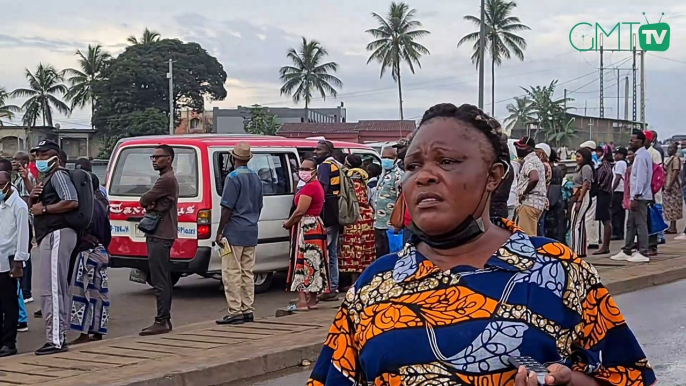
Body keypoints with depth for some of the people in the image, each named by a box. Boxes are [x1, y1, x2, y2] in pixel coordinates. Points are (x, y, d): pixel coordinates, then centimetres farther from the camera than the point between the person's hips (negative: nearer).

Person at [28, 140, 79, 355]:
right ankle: (60, 335, 19)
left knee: (52, 289, -13)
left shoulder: (58, 175, -8)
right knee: (59, 289, 13)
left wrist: (44, 208, -15)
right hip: (49, 236, 11)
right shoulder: (46, 178, 24)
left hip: (57, 235, -11)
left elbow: (72, 202, -22)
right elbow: (36, 206, 28)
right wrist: (32, 198, 6)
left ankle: (55, 339, -14)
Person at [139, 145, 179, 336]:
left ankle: (161, 322, -10)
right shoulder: (168, 178, 20)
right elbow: (147, 201, 18)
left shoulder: (166, 180, -14)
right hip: (161, 235, 11)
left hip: (160, 236, -11)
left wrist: (149, 204, 8)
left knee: (160, 281, -11)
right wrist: (151, 205, -4)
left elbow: (144, 200, -14)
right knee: (163, 280, 13)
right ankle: (165, 319, 18)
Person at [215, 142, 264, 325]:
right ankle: (248, 310, 13)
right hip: (251, 233, 8)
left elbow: (227, 208, -14)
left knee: (231, 273, -4)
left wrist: (219, 232, -10)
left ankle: (235, 312, -6)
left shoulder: (233, 177, -11)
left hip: (234, 233, -8)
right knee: (247, 273, 11)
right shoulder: (256, 178, 12)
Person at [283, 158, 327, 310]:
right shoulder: (317, 185, 17)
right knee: (313, 263, 11)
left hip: (306, 228, -11)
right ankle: (312, 300, 14)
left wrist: (288, 223, -4)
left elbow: (300, 211, -20)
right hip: (316, 226, 11)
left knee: (302, 263, -10)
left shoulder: (309, 187, -16)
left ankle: (302, 301, -12)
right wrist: (292, 222, 10)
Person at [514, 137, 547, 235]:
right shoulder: (536, 160, 21)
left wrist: (524, 193, -17)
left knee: (526, 235, -10)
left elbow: (534, 179, -29)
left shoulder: (529, 161, -11)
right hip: (538, 202, 10)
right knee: (531, 235, 13)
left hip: (529, 202, -10)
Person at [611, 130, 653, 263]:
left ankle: (643, 254, -1)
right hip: (637, 196, 10)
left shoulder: (641, 156, -15)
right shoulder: (641, 155, 16)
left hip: (639, 197, -10)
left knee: (640, 224, -5)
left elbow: (640, 178, -20)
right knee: (631, 224, 13)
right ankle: (626, 252, 19)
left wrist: (635, 197, -21)